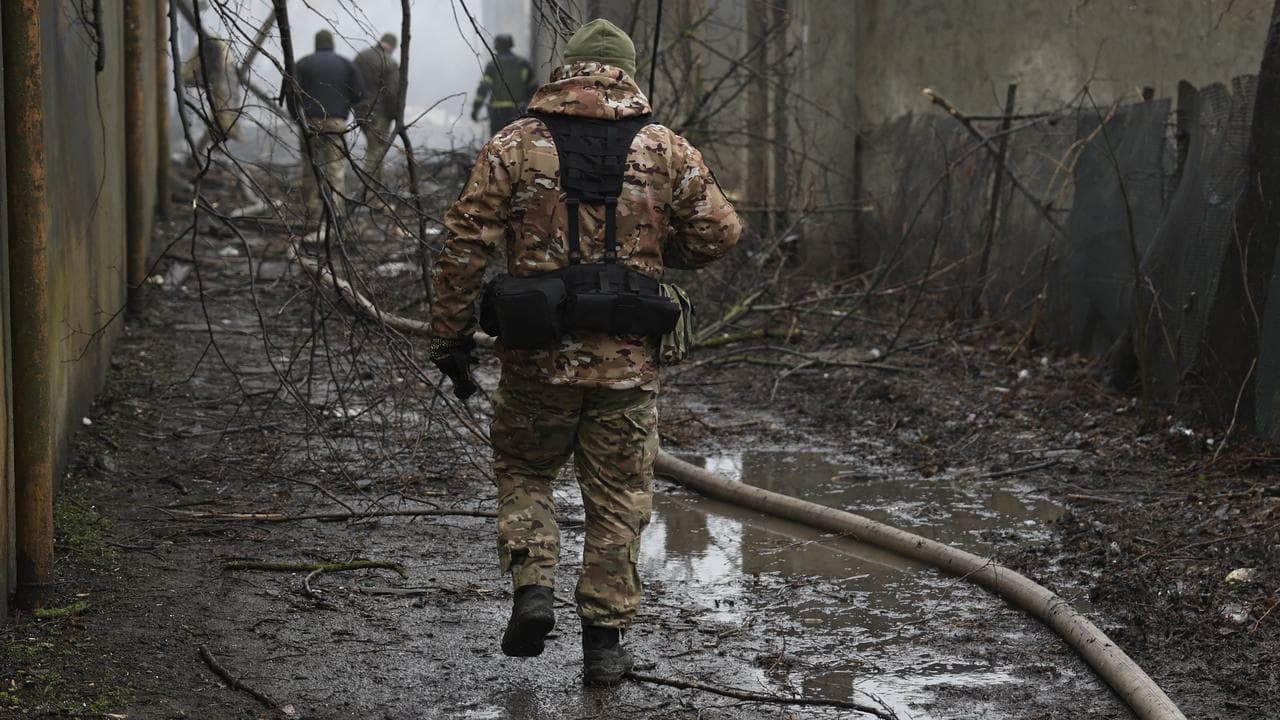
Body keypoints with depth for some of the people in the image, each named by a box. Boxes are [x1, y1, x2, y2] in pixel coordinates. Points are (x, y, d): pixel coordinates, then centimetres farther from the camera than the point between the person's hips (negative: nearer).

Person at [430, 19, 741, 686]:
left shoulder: (515, 144, -1)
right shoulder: (665, 150, 2)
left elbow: (465, 243, -5)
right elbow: (718, 232, 3)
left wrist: (450, 336, 2)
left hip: (537, 356, 0)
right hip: (627, 361, 1)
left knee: (523, 473, 20)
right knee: (618, 499, 11)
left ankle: (532, 588, 1)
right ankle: (603, 638, 13)